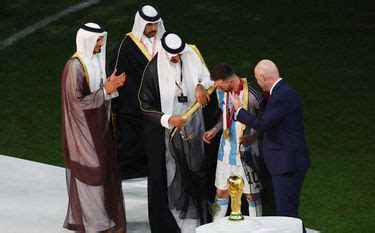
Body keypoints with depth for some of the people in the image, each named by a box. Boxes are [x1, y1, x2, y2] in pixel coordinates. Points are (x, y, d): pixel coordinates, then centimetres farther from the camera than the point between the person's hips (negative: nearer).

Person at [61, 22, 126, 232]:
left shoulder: (95, 60, 5)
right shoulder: (75, 67, -21)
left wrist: (111, 85, -6)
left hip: (99, 125, 8)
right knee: (91, 172, 0)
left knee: (105, 169, 12)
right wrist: (105, 91, -21)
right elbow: (77, 101, -22)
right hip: (84, 128, -8)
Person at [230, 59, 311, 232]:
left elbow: (262, 124, -22)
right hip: (285, 161, 11)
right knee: (286, 210, 16)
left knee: (286, 211, -9)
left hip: (288, 162, -11)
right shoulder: (282, 91, 14)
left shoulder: (284, 95, -18)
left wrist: (239, 109, -10)